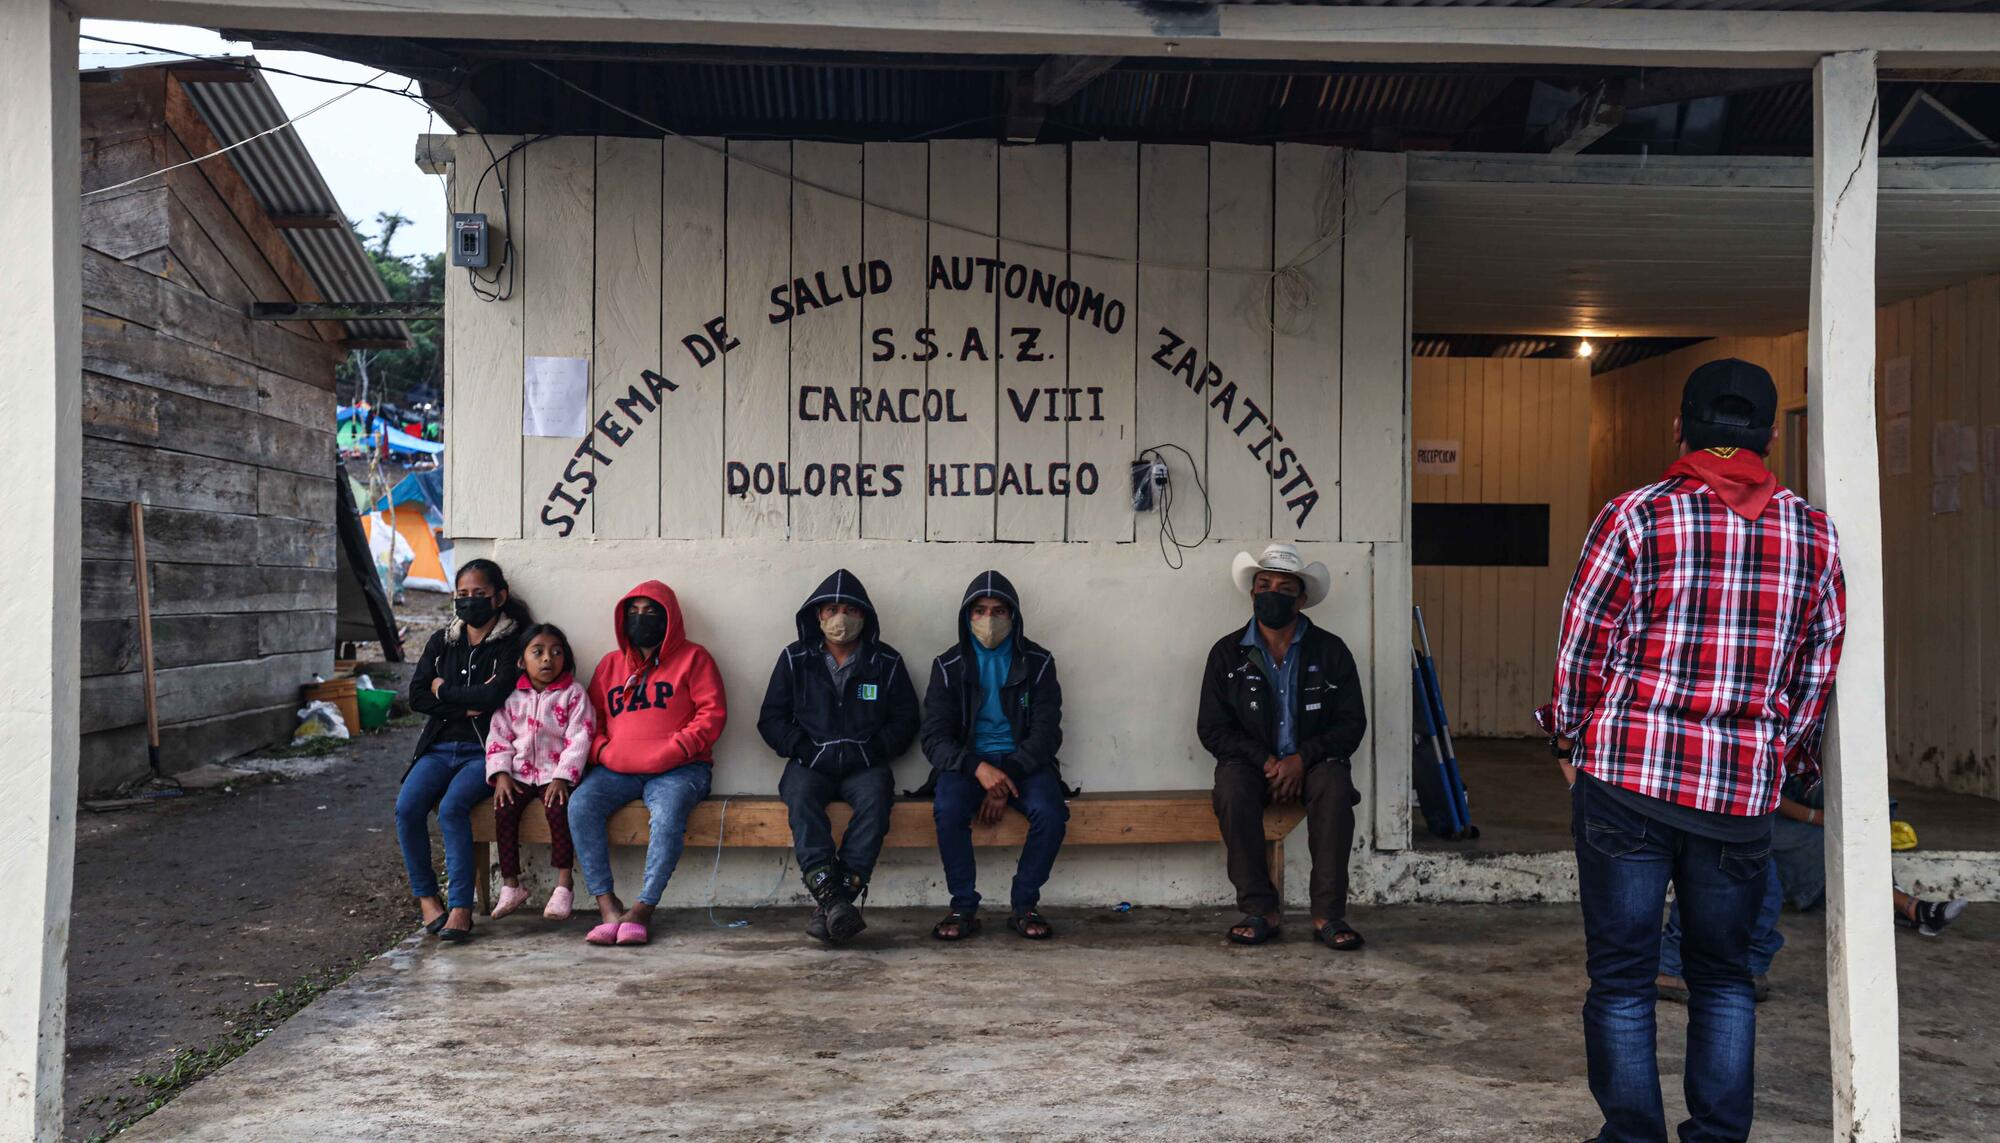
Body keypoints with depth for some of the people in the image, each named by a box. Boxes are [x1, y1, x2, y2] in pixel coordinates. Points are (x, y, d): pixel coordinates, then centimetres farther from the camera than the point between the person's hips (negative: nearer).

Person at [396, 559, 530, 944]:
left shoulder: (512, 644, 1)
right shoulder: (441, 642, 17)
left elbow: (494, 695, -15)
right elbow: (416, 697, 5)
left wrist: (444, 690, -1)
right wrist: (466, 705, -7)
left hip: (484, 750, -5)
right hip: (439, 748, 5)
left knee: (452, 806, -30)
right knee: (407, 807, -22)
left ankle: (460, 908, -25)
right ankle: (426, 896, -6)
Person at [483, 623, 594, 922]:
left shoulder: (573, 693, -2)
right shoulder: (511, 696, 8)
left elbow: (579, 737, -9)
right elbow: (498, 735, 7)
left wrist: (561, 778, -18)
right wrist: (500, 774, -7)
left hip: (555, 775, -3)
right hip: (520, 774, 3)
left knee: (557, 808, -29)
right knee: (504, 810, -21)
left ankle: (564, 885, -20)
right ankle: (510, 886, -9)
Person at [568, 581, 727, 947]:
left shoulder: (692, 657, 9)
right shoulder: (610, 664, 22)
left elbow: (713, 714, 0)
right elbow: (591, 720, 20)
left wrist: (673, 750, -13)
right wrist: (603, 752, -1)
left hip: (677, 769, -4)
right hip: (617, 770, 4)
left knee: (668, 814, -35)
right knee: (580, 803, -26)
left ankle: (642, 908, -30)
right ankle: (608, 905, -25)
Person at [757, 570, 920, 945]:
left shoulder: (886, 662, 10)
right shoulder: (795, 659, 10)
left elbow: (905, 720, 11)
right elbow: (770, 719, 9)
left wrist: (871, 750, -6)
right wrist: (805, 750, -7)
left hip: (865, 766, 0)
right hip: (810, 765, 0)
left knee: (875, 798, -34)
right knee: (802, 797, -34)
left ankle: (831, 904, -40)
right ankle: (831, 896, -46)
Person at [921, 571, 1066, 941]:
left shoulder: (1037, 662, 4)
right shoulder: (949, 666, 4)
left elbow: (1046, 733, -2)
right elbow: (934, 738, -3)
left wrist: (1008, 774, -18)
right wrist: (979, 768, -22)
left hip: (1023, 762, 0)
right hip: (967, 763, 0)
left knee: (1051, 812, -30)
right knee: (949, 809, -33)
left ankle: (1025, 907, -11)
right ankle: (963, 907, -16)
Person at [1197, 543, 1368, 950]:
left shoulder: (1330, 650, 1)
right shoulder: (1227, 653, 2)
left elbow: (1352, 724, -1)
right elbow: (1211, 729, 0)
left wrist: (1302, 758, -17)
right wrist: (1265, 761, -15)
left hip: (1313, 761, 0)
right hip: (1251, 762, 0)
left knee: (1334, 787, -33)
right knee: (1233, 789, -33)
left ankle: (1328, 913, -28)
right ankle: (1261, 910, -26)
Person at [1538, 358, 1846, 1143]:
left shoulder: (1635, 519, -5)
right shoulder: (1814, 535, 6)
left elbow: (1584, 649, -3)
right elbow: (1819, 670, 11)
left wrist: (1575, 741, 13)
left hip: (1628, 780, -3)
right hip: (1744, 789, 3)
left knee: (1622, 977, 6)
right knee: (1723, 975, 17)